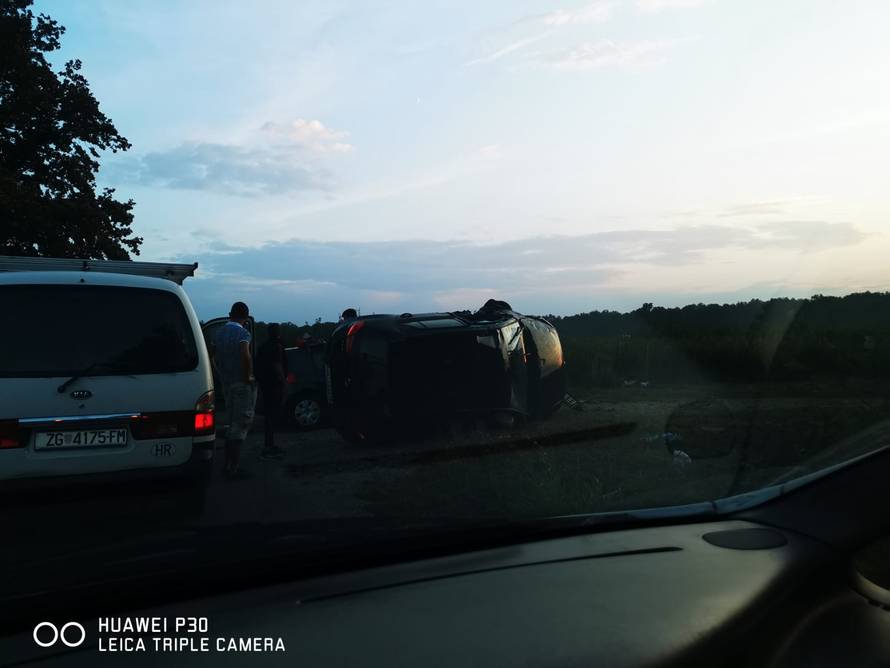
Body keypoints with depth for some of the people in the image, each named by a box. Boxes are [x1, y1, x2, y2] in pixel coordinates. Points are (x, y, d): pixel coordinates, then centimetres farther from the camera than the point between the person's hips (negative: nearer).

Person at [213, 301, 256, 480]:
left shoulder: (220, 332, 12)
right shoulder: (242, 332, -14)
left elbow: (215, 357, 19)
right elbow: (245, 355, -30)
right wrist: (249, 376, -20)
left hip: (227, 383, 8)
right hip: (242, 384, -8)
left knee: (232, 423, 17)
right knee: (241, 424, -3)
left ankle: (229, 465, 22)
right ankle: (233, 468, -1)